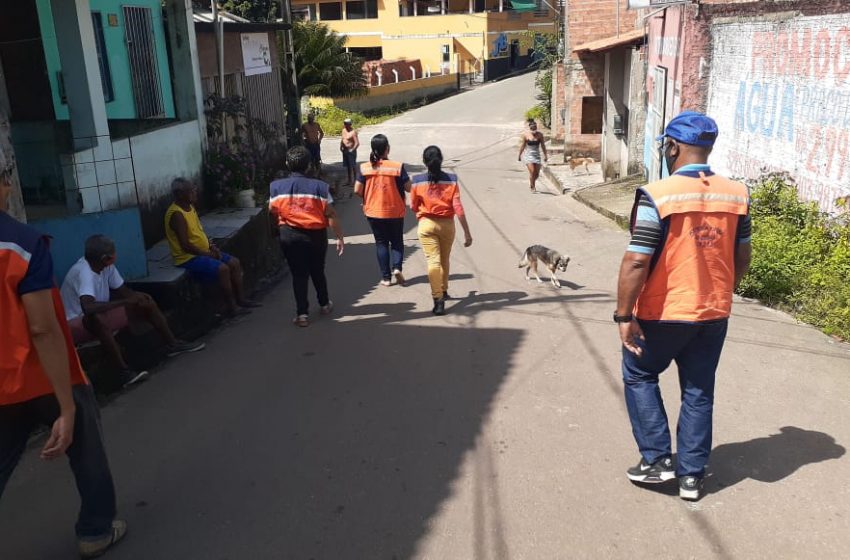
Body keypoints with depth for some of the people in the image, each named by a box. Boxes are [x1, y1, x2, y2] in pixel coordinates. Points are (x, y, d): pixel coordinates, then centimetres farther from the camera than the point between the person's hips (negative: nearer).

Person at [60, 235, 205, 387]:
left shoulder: (106, 265, -7)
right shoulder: (84, 272, -31)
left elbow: (122, 291, 6)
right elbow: (88, 308, -46)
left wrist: (136, 296, -17)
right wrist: (125, 302, -38)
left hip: (102, 317, 9)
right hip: (75, 324, -9)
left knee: (145, 302, 0)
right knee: (97, 318, -42)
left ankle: (173, 344, 9)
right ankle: (124, 372, -37)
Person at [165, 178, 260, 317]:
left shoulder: (190, 207, 8)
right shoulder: (177, 214, -22)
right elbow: (185, 246, -25)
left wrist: (211, 246, 2)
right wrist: (207, 253, -15)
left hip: (203, 251, 10)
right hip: (189, 258, -10)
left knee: (234, 263, 3)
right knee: (222, 268, -25)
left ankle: (241, 299, 11)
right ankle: (231, 307, -13)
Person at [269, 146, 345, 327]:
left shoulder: (276, 187, -4)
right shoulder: (319, 186, -9)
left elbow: (272, 211, 5)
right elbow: (331, 215, -9)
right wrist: (339, 237, -3)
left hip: (290, 236, 0)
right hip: (316, 235, 0)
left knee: (298, 273, 7)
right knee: (318, 271, 19)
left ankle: (302, 313, 4)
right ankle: (324, 304, 36)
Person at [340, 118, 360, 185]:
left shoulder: (353, 132, -16)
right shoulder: (344, 130, 9)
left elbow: (357, 143, -19)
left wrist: (352, 150, -20)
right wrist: (341, 146, 9)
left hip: (351, 151, -8)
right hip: (345, 151, 8)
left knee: (353, 167, -3)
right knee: (347, 166, 14)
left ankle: (354, 181, 4)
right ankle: (350, 181, 23)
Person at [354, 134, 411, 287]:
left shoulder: (364, 168, -7)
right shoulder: (397, 166, -13)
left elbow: (357, 190, -7)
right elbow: (408, 188, -9)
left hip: (373, 212, 1)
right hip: (395, 212, -1)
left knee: (381, 243, 13)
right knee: (397, 241, 16)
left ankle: (386, 277, 12)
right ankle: (396, 267, -6)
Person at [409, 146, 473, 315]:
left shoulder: (418, 181, -6)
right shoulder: (451, 180, -7)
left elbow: (413, 207, 3)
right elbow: (458, 208, -11)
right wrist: (467, 232, -9)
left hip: (426, 224, -2)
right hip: (447, 224, 2)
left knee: (433, 261, -6)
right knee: (444, 260, 21)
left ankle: (438, 300, -18)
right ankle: (443, 291, 39)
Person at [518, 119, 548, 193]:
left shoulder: (540, 134, -4)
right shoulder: (526, 134, -8)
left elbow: (543, 146, 4)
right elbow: (523, 145, 2)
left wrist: (545, 155, 5)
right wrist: (519, 155, 8)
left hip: (537, 155, 3)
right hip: (528, 155, -2)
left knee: (537, 174, 3)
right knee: (532, 171, -15)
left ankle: (531, 183, 34)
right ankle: (533, 187, 4)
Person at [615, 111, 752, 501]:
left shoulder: (657, 196, -19)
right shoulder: (736, 195, 0)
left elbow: (636, 262, -21)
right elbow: (742, 257, 9)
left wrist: (624, 315, -13)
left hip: (663, 314, -5)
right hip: (714, 314, 5)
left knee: (639, 376, 18)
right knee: (699, 392, 16)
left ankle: (656, 459, 18)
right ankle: (692, 475, 25)